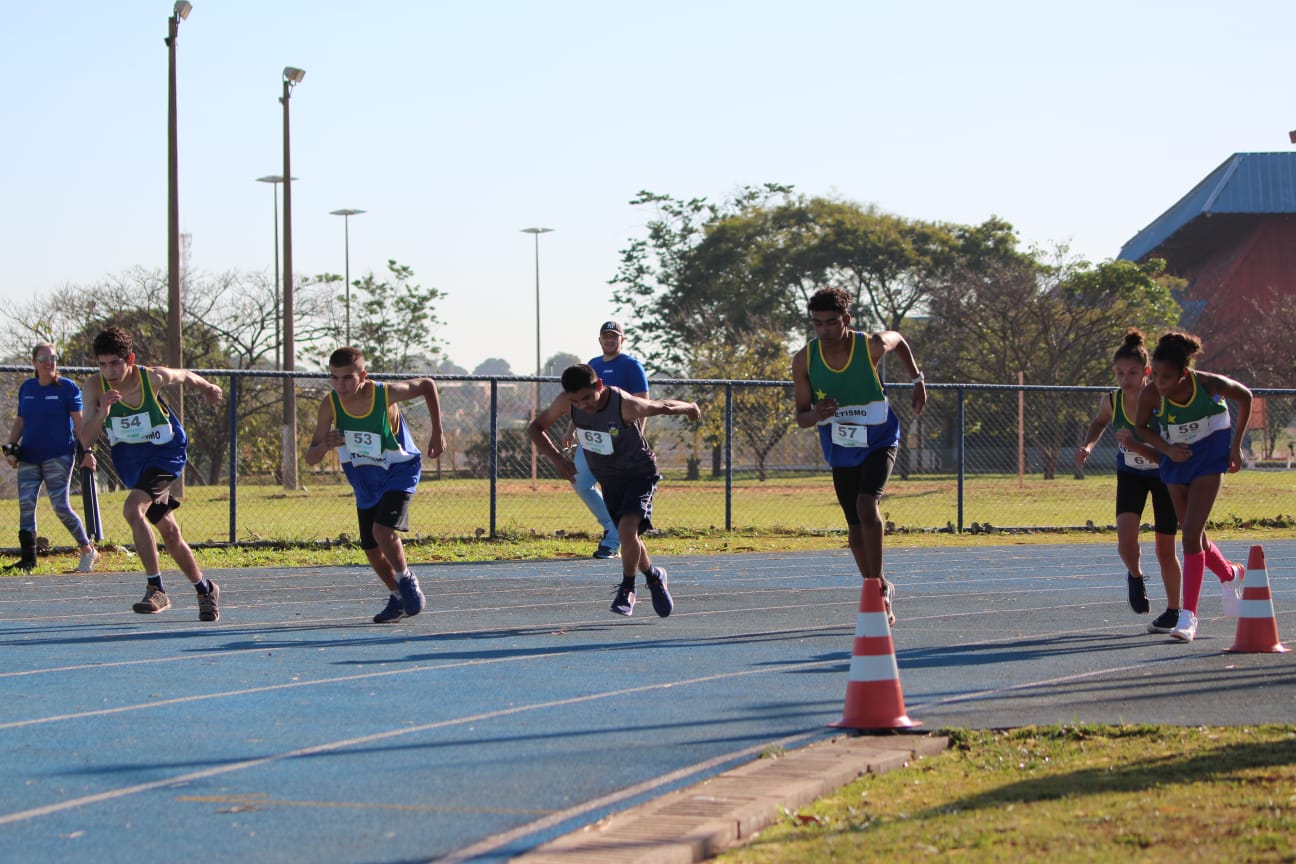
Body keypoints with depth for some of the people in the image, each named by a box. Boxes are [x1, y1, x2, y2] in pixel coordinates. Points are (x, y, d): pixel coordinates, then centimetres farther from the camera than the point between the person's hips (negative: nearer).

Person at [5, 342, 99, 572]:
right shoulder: (26, 388, 11)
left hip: (58, 456, -5)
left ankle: (89, 551, 7)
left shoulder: (67, 388, -2)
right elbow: (20, 421, 18)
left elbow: (78, 422, -5)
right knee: (26, 504, -5)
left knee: (60, 506, -9)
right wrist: (10, 448, 6)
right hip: (29, 457, 5)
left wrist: (87, 451, -13)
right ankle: (28, 559, -1)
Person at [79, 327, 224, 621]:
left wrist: (207, 388, 23)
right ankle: (205, 589, 32)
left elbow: (185, 376, 2)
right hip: (130, 462, 4)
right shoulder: (95, 388, -17)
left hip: (165, 454, -4)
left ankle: (156, 589, -25)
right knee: (169, 533, 12)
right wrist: (101, 413, -41)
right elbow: (86, 442, -22)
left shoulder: (153, 378, -22)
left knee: (133, 509, -29)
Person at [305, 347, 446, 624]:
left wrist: (437, 432, -7)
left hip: (399, 471, -4)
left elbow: (427, 385, -6)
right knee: (371, 548, 7)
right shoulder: (330, 406, -20)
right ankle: (399, 598, 31)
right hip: (365, 481, 4)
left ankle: (407, 582, 0)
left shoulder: (386, 394, -26)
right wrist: (325, 446, -40)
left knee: (382, 530, -25)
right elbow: (310, 459, -16)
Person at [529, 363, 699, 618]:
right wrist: (557, 458, -21)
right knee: (628, 538, 14)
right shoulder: (566, 402, -20)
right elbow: (535, 428, -6)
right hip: (608, 479, 5)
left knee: (627, 530, -25)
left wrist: (690, 408, 7)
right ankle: (654, 577, 41)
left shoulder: (625, 405, -32)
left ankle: (627, 589, -4)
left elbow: (664, 407, -12)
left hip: (640, 474, -5)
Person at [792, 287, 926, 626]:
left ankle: (879, 586, -16)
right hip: (840, 450, 3)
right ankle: (879, 592, 25)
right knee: (855, 526, 8)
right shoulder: (804, 359, -13)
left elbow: (898, 339, 8)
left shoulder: (873, 346, -18)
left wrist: (917, 379, 13)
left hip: (879, 442, -3)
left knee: (867, 504, -26)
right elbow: (801, 417, -8)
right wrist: (815, 415, -31)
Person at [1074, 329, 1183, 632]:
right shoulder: (1111, 401, -19)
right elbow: (1100, 422, 7)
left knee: (1165, 550, 2)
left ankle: (1173, 611, 22)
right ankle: (1135, 576, 14)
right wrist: (1088, 446, -10)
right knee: (1126, 539, -20)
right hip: (1130, 474, 2)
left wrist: (1134, 445, -42)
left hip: (1164, 474, -2)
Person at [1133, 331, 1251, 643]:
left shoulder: (1209, 384, -26)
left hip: (1209, 457, -3)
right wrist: (1167, 449, -20)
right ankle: (1230, 575, 45)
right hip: (1177, 457, 3)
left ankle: (1188, 616, -12)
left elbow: (1245, 397, -4)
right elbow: (1141, 427, -2)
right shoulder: (1151, 394, -23)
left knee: (1191, 535, -16)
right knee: (1194, 537, 13)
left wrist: (1236, 445, -4)